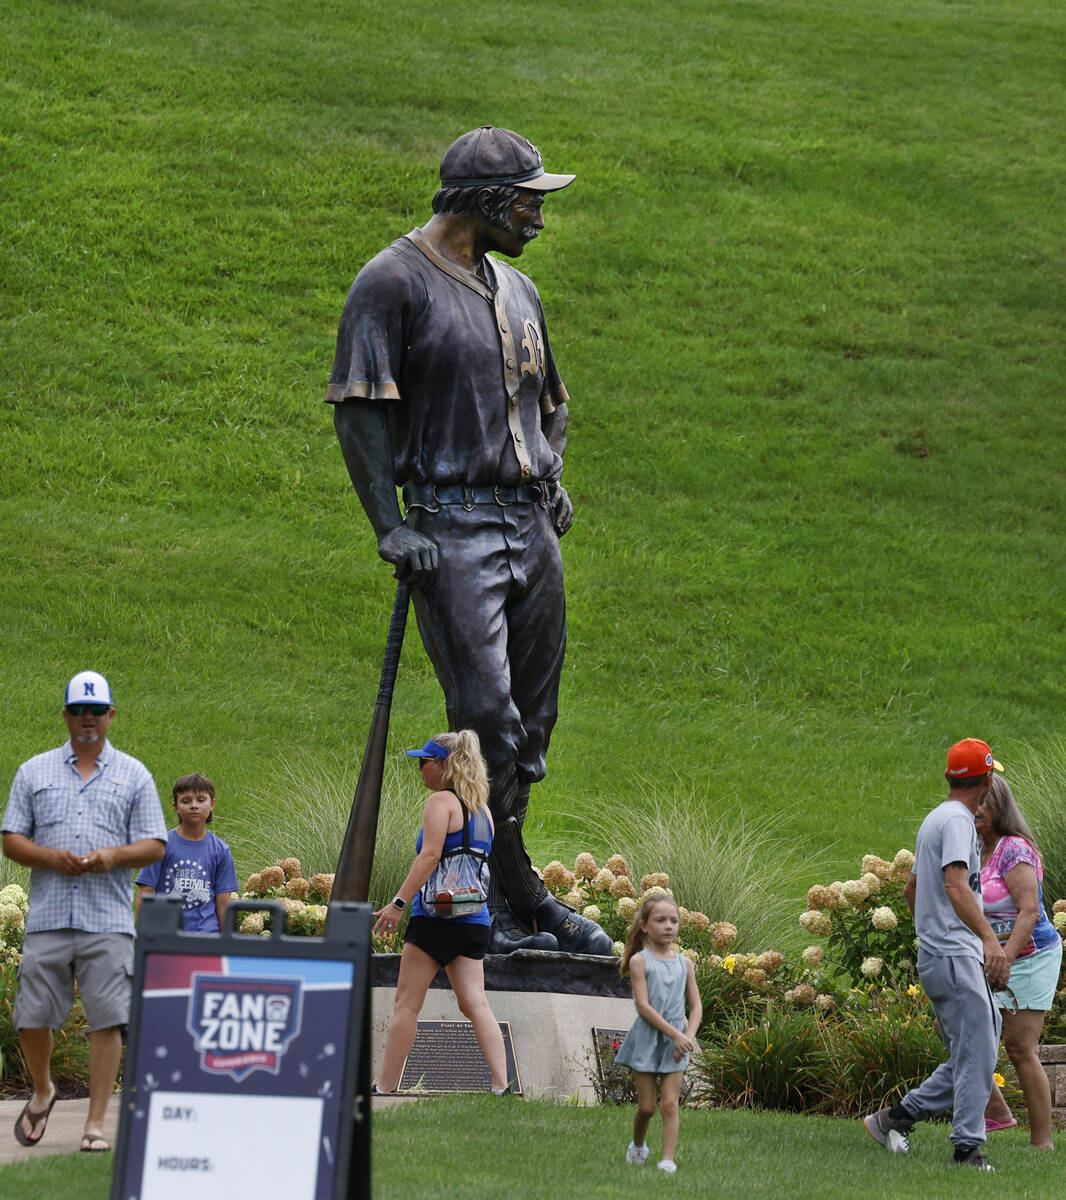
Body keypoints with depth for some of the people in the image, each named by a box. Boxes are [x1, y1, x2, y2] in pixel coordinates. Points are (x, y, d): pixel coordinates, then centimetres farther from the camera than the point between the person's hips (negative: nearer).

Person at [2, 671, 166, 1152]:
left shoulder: (134, 775, 12)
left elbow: (154, 845, 8)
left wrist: (115, 855, -12)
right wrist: (51, 857, -10)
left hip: (109, 919, -1)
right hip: (48, 916, 1)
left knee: (108, 1020, -9)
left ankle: (95, 1125, -5)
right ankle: (42, 1092, 27)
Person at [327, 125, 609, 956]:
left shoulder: (517, 290, 20)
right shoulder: (396, 281, -4)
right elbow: (360, 408, -9)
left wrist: (553, 477, 13)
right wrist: (390, 524, -16)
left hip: (531, 526, 8)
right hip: (452, 527, -7)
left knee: (531, 720, 5)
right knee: (487, 716, -14)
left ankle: (496, 886, 13)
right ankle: (513, 892, -8)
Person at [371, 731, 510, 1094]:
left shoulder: (441, 801, -7)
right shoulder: (481, 808, 17)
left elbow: (430, 856, -18)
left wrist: (398, 903, -21)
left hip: (436, 916, -7)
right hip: (474, 919, 7)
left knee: (407, 1004, -2)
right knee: (475, 1005, 2)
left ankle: (384, 1089, 0)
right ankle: (501, 1087, -10)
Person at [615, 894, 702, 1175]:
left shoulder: (684, 964, 6)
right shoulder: (639, 961, -6)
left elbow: (696, 1006, 7)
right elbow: (644, 1006, -13)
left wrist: (688, 1037, -10)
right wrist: (676, 1034, -18)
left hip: (676, 1039, 2)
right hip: (647, 1038, -2)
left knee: (670, 1103, -5)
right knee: (647, 1106, 4)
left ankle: (668, 1160, -8)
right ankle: (638, 1146, 31)